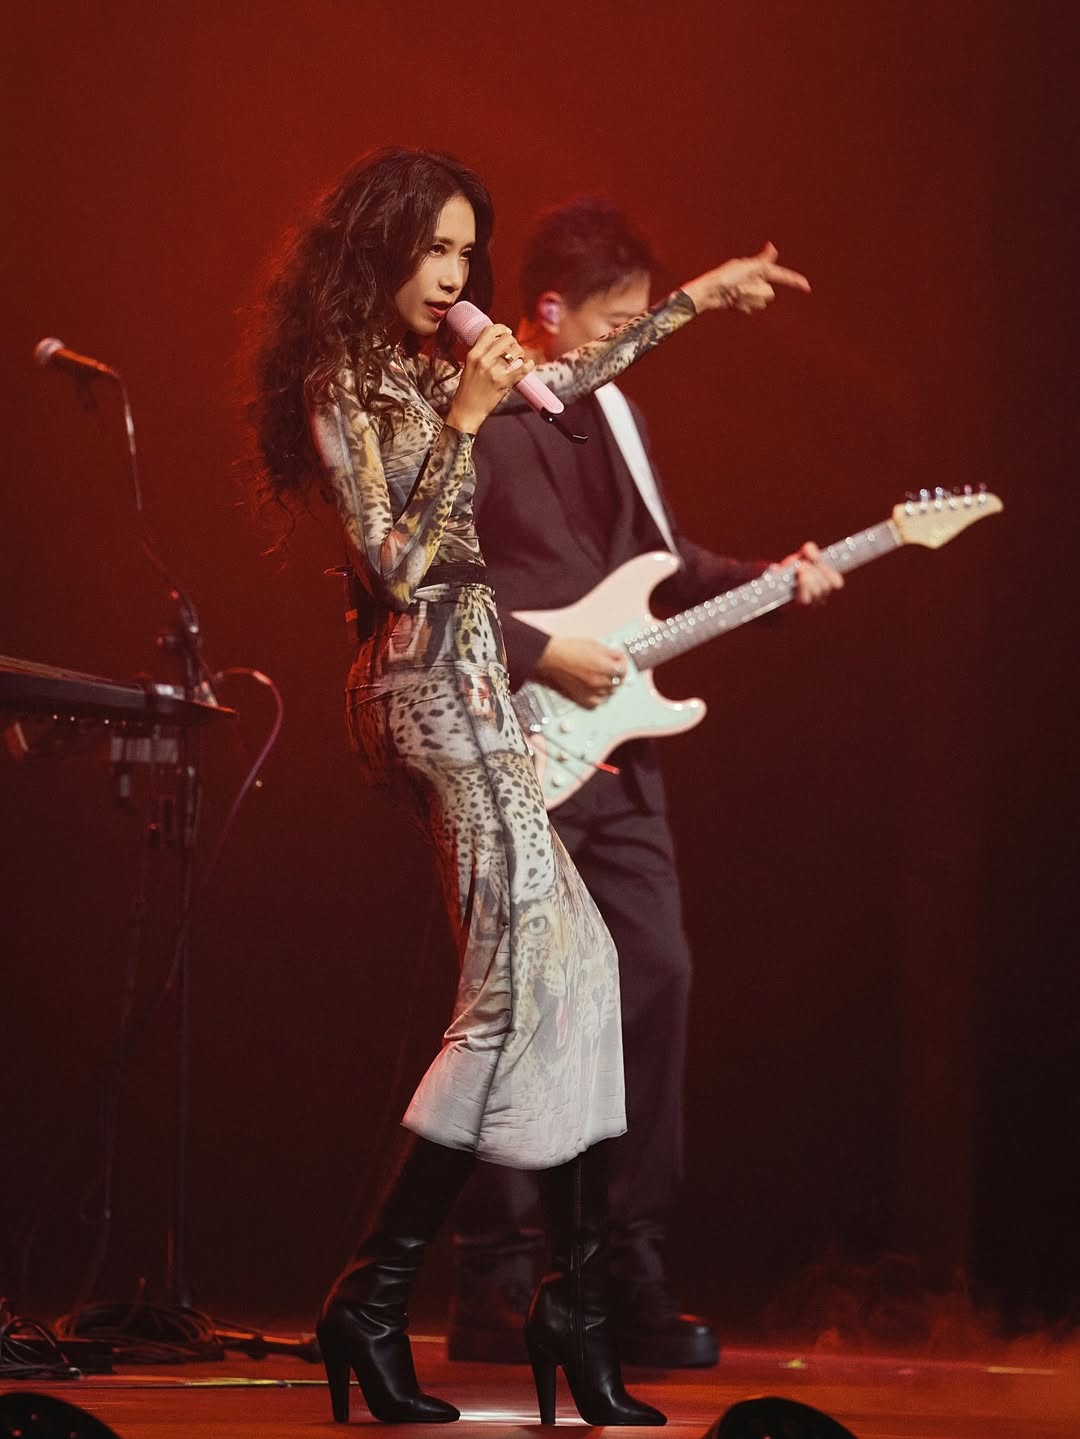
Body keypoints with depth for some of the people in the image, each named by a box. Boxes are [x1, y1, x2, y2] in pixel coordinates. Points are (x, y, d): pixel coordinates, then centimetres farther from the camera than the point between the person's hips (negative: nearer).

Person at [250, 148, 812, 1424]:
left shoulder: (430, 367, 16)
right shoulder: (344, 386, -9)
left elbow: (564, 381, 34)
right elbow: (397, 565, -17)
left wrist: (696, 298, 38)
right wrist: (463, 421, -19)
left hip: (468, 691, 9)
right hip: (437, 685, -9)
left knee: (575, 975, 4)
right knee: (516, 997, -13)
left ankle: (575, 1312, 5)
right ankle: (374, 1302, -9)